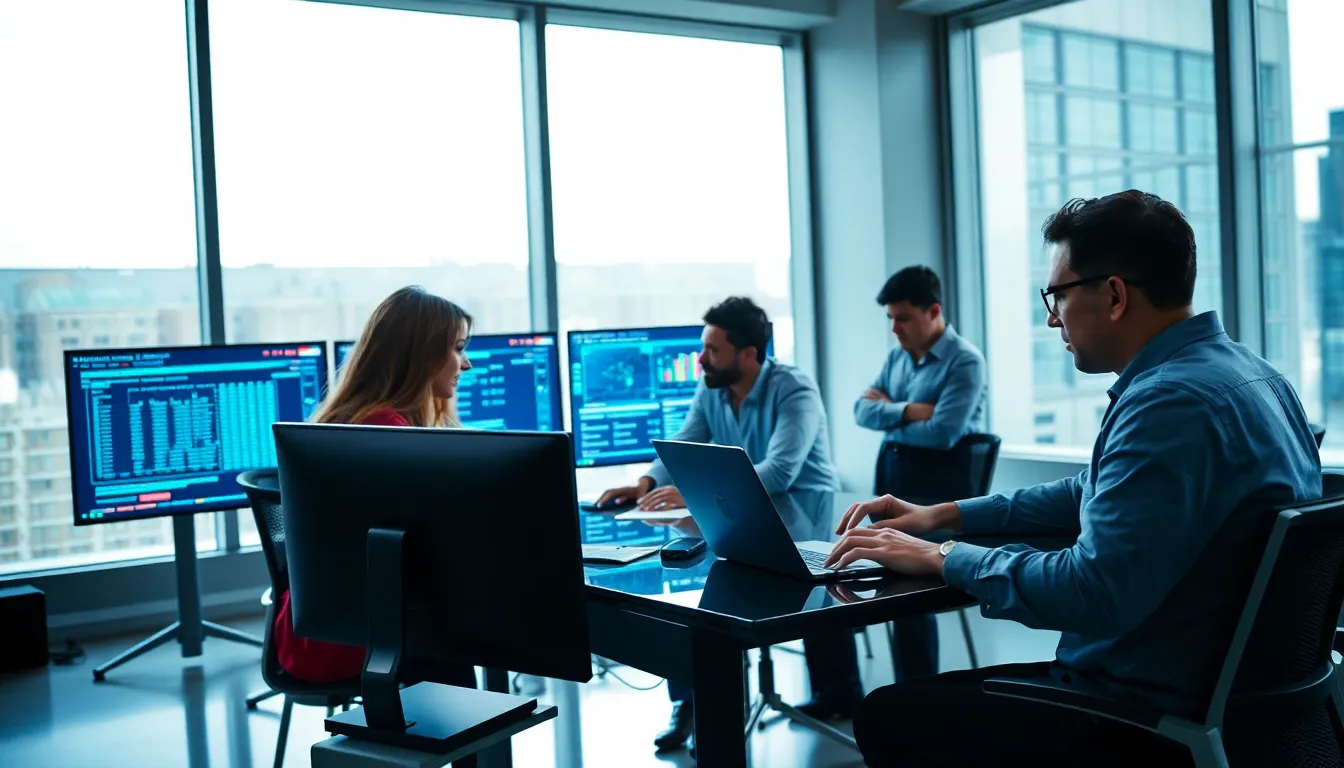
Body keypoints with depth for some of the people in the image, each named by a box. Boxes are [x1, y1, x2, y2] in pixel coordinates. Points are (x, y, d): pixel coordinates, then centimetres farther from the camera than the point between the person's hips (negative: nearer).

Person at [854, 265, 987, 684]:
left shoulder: (965, 362, -11)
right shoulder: (897, 356, 14)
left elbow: (941, 434, -22)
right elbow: (862, 409, 3)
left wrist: (889, 415, -6)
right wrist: (906, 411, -14)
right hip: (891, 479, 7)